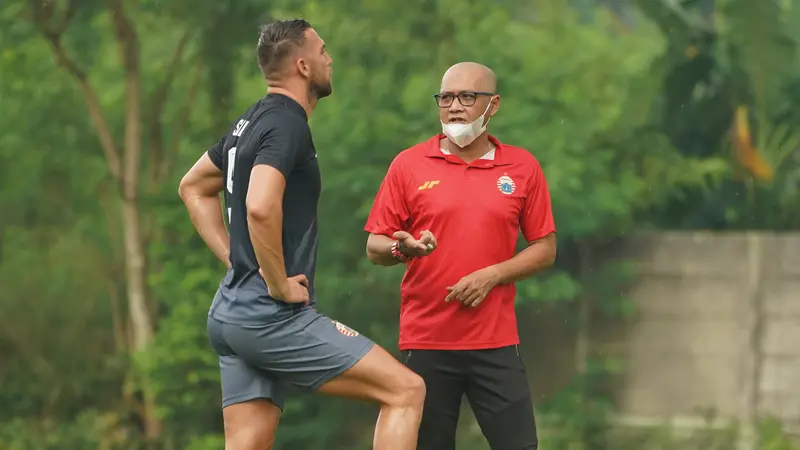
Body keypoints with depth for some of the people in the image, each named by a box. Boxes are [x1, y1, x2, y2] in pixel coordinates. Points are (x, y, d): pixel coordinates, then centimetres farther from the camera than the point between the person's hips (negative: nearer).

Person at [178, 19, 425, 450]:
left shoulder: (249, 123, 16)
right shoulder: (286, 125, -13)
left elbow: (193, 187, 31)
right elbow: (260, 208, -30)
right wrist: (279, 285, -19)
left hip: (231, 314, 10)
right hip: (274, 317, -10)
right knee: (405, 390, -8)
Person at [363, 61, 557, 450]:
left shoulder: (523, 168, 5)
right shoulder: (408, 165, 3)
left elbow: (545, 249, 7)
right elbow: (374, 247, 5)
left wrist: (491, 275, -8)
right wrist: (402, 250, -18)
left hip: (496, 343, 0)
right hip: (425, 341, 0)